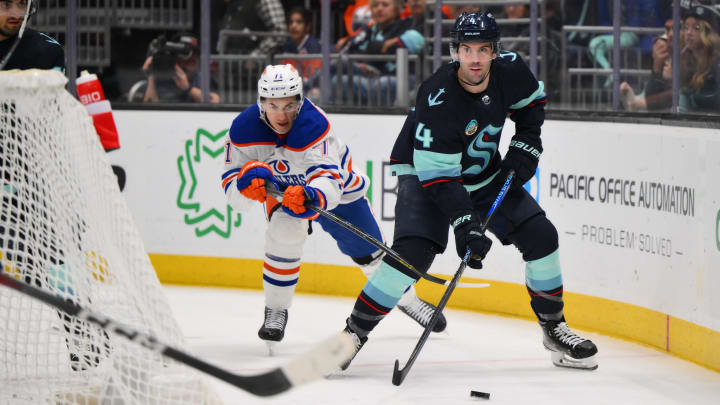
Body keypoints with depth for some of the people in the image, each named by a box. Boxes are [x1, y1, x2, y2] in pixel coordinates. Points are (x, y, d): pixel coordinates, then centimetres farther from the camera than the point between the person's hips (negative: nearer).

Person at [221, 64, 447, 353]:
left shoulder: (313, 124, -41)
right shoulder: (244, 129, -29)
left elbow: (329, 179, -53)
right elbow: (232, 189, -28)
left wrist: (312, 197, -75)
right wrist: (247, 182, -51)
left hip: (335, 182, -1)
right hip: (281, 185, 1)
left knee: (368, 251, 9)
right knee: (286, 231, -28)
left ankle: (407, 299, 37)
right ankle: (276, 311, -9)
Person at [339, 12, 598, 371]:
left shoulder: (509, 70, -16)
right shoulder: (437, 98, -32)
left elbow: (532, 102, 10)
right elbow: (436, 173, -31)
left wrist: (525, 146, -4)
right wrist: (464, 221, -37)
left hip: (484, 174, 6)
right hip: (424, 172, -5)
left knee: (540, 235, -4)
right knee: (412, 253, -24)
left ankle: (553, 326, 14)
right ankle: (355, 331, -12)